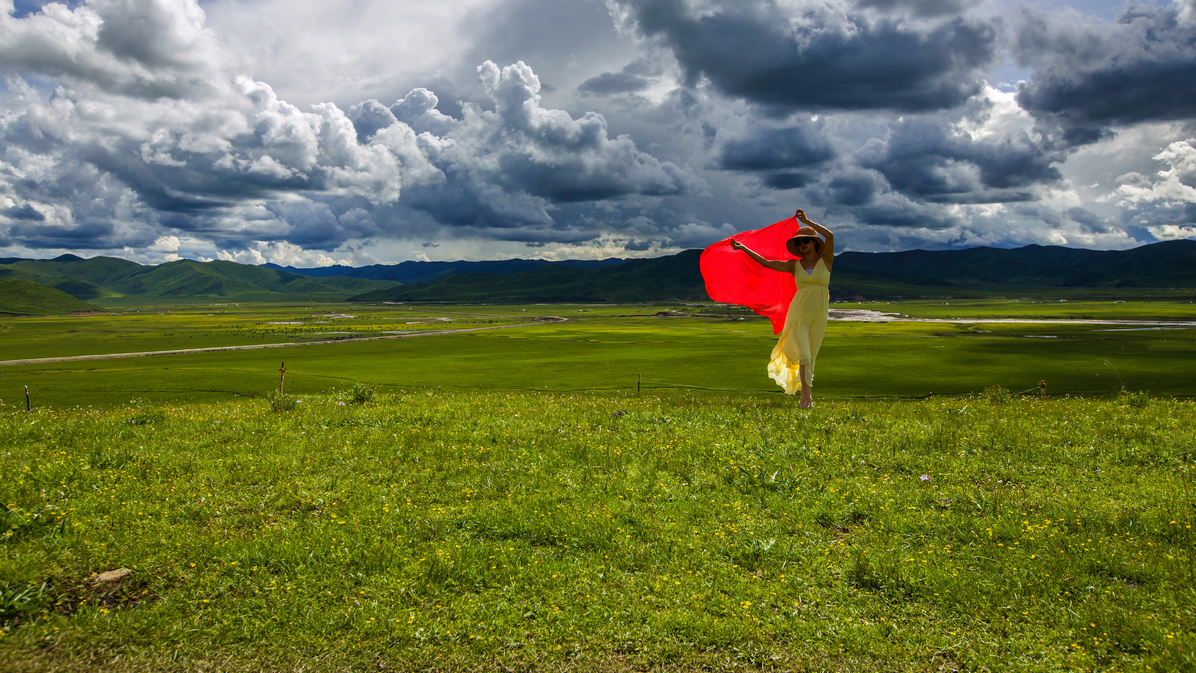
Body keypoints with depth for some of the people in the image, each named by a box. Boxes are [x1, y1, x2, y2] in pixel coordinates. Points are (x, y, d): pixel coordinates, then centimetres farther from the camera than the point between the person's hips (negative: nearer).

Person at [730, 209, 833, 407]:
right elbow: (766, 263, 7)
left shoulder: (825, 260, 5)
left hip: (819, 315, 0)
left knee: (811, 357, 7)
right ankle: (807, 396, -16)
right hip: (799, 312, 0)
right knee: (803, 355, -12)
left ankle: (805, 394, 20)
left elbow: (829, 235, -10)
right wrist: (743, 248, 4)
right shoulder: (794, 265, 8)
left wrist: (807, 221, -5)